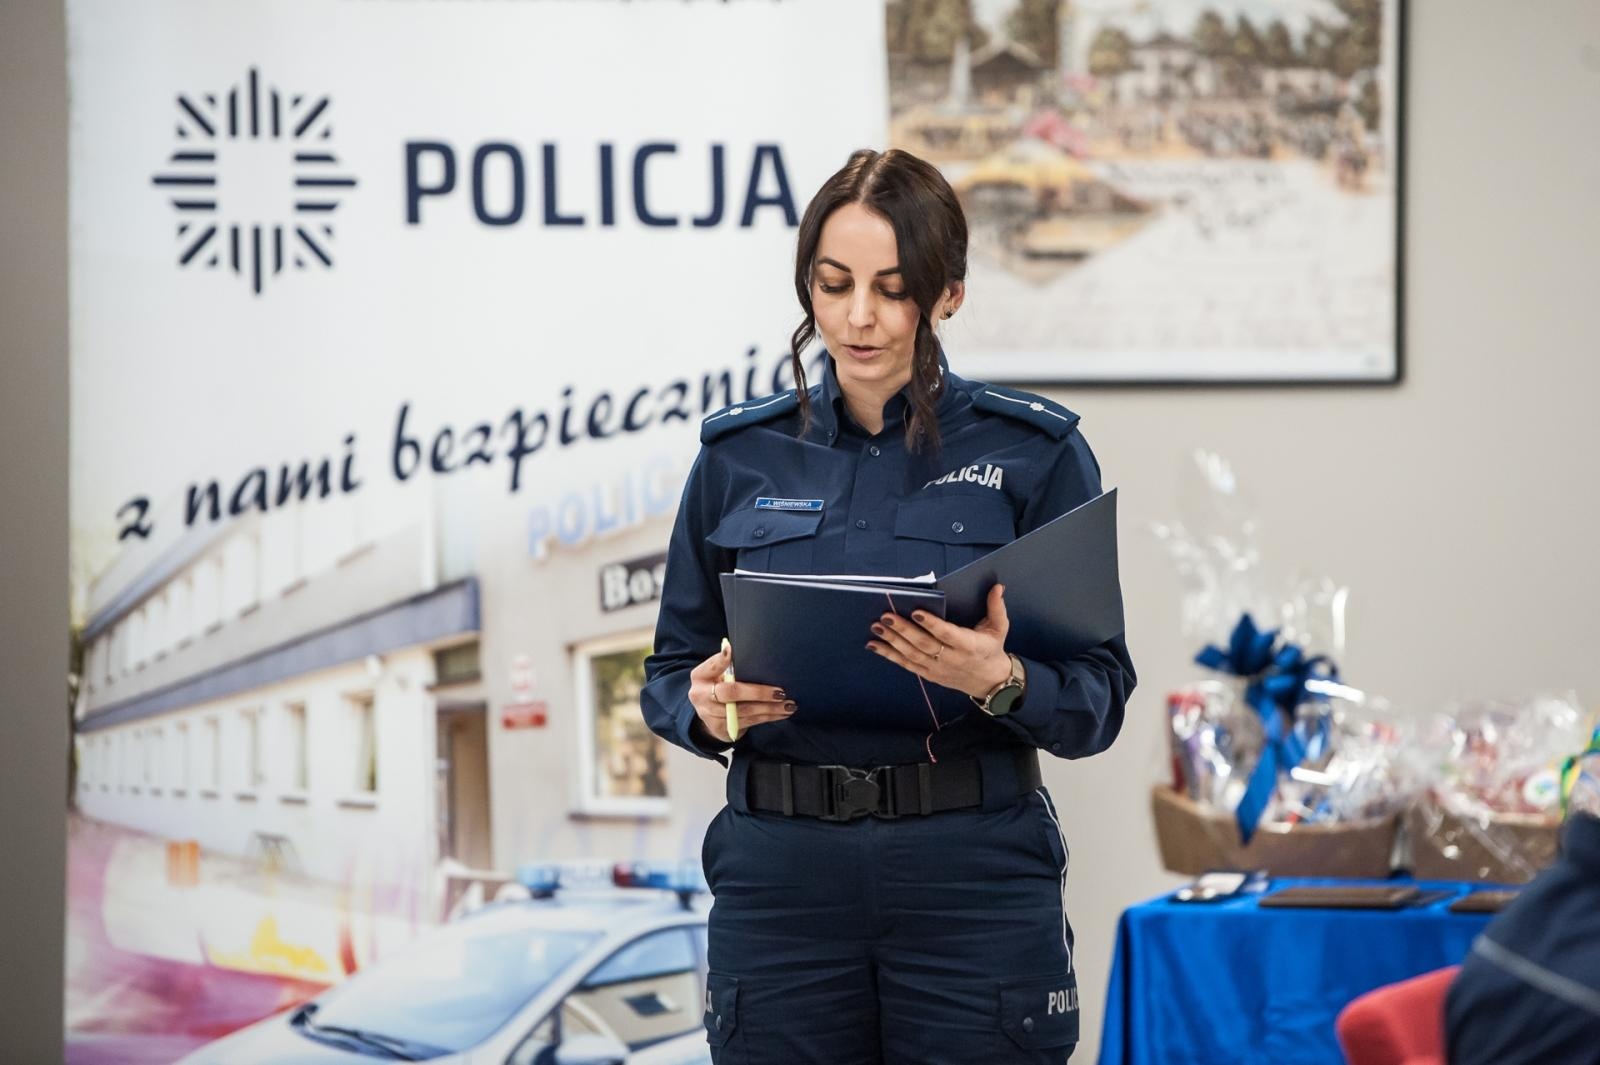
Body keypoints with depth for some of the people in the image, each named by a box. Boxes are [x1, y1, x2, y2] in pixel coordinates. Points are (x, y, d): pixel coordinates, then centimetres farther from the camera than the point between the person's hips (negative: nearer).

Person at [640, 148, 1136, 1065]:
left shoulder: (1036, 453, 0)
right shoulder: (740, 457, 8)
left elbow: (1098, 701, 0)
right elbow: (672, 671, 13)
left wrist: (1001, 681, -20)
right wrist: (706, 705, -9)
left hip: (973, 875, -2)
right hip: (780, 874, 2)